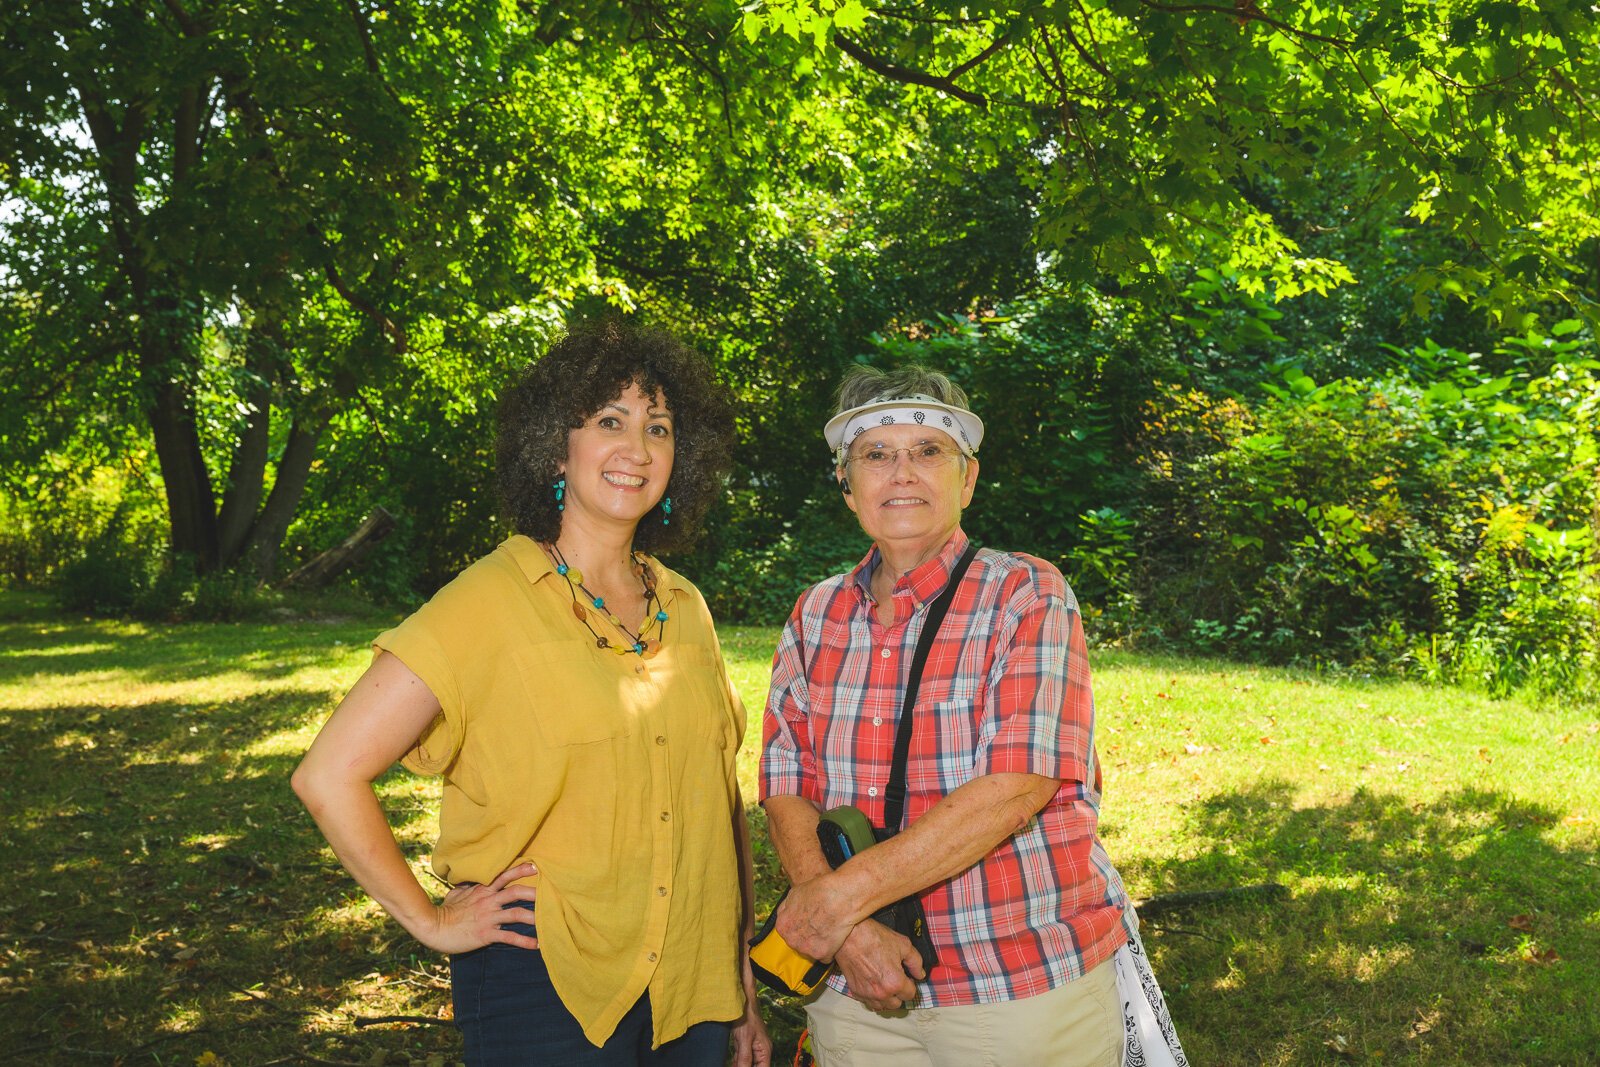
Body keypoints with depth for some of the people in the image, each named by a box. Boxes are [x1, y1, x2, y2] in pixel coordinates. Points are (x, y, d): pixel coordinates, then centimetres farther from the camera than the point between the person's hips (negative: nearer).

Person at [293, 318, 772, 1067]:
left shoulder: (684, 608, 7)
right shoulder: (492, 601, -10)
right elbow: (329, 775, -12)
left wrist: (743, 985, 12)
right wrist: (432, 922, -8)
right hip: (544, 979, -5)